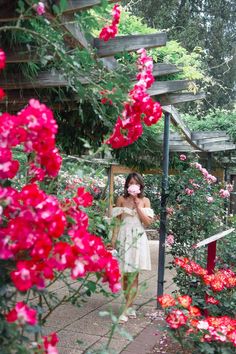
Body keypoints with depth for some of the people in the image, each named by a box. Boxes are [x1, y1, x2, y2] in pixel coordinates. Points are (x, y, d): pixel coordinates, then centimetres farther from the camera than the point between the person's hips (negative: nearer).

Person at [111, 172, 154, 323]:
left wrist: (138, 206, -9)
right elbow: (117, 222, 5)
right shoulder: (121, 200, 4)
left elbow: (148, 222, -3)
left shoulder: (145, 201, 4)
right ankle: (130, 306, 20)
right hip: (123, 238, 1)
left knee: (133, 275, -2)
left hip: (138, 239, 0)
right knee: (124, 274, 4)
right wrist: (113, 240, 0)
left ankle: (127, 310, 1)